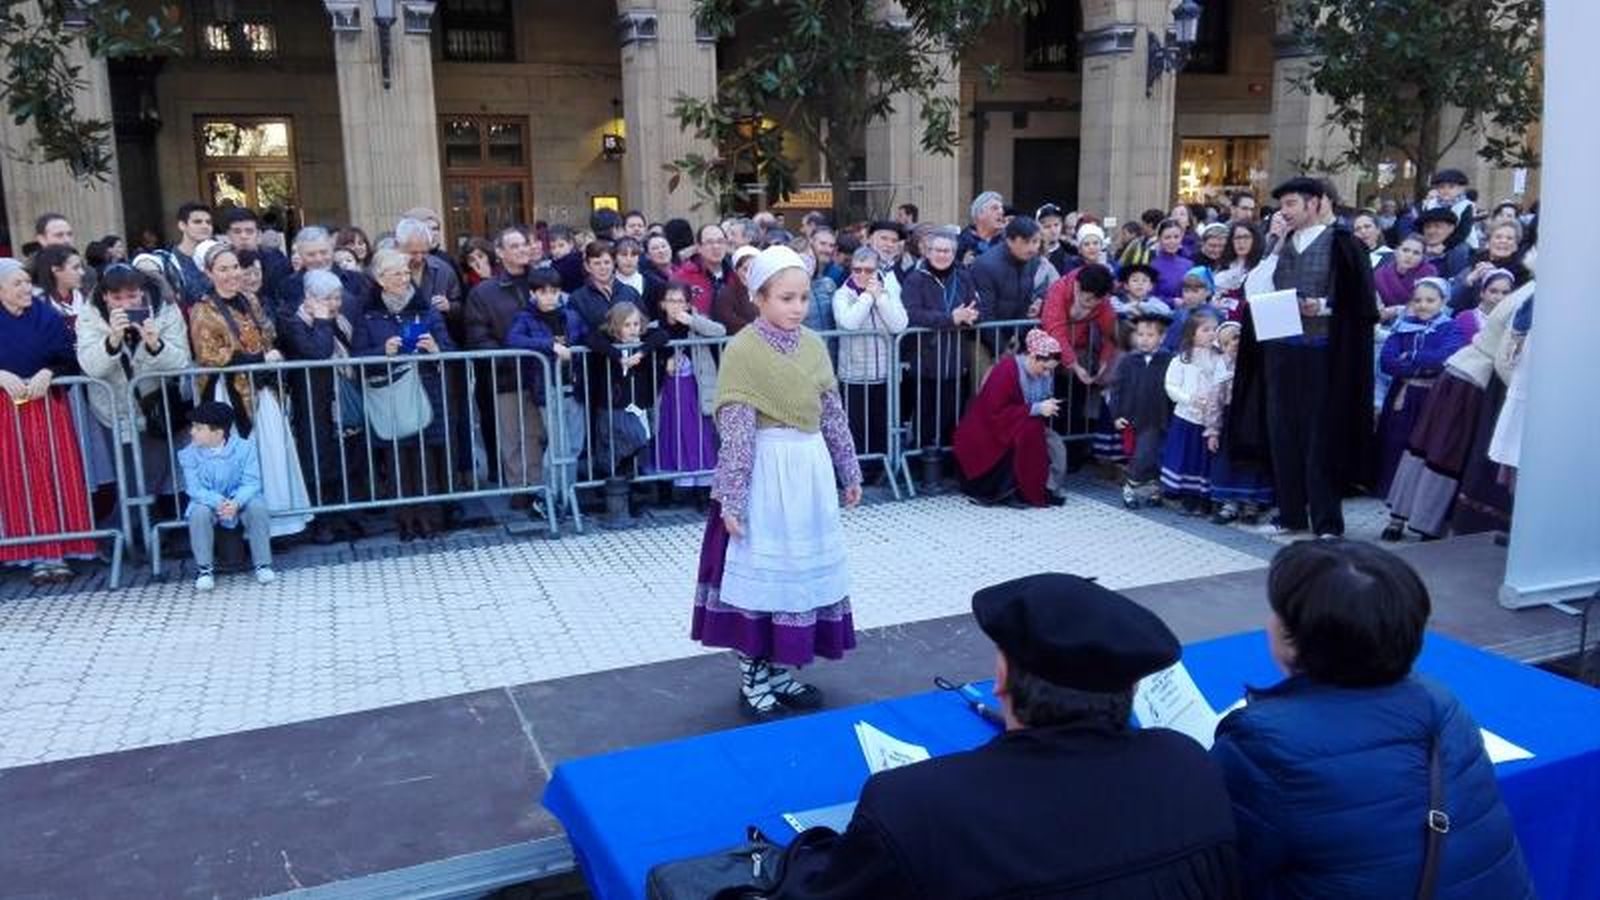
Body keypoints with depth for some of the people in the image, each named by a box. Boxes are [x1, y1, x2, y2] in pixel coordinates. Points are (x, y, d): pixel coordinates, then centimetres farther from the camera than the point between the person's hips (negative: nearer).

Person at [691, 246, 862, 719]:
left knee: (803, 569, 13)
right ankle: (753, 680, 16)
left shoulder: (814, 346, 6)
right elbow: (735, 431, -16)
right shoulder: (742, 350, -12)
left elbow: (833, 416, 12)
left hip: (811, 471, 7)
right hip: (765, 474, -6)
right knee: (760, 572, 3)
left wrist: (849, 472, 15)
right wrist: (731, 500, -17)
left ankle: (783, 671, 27)